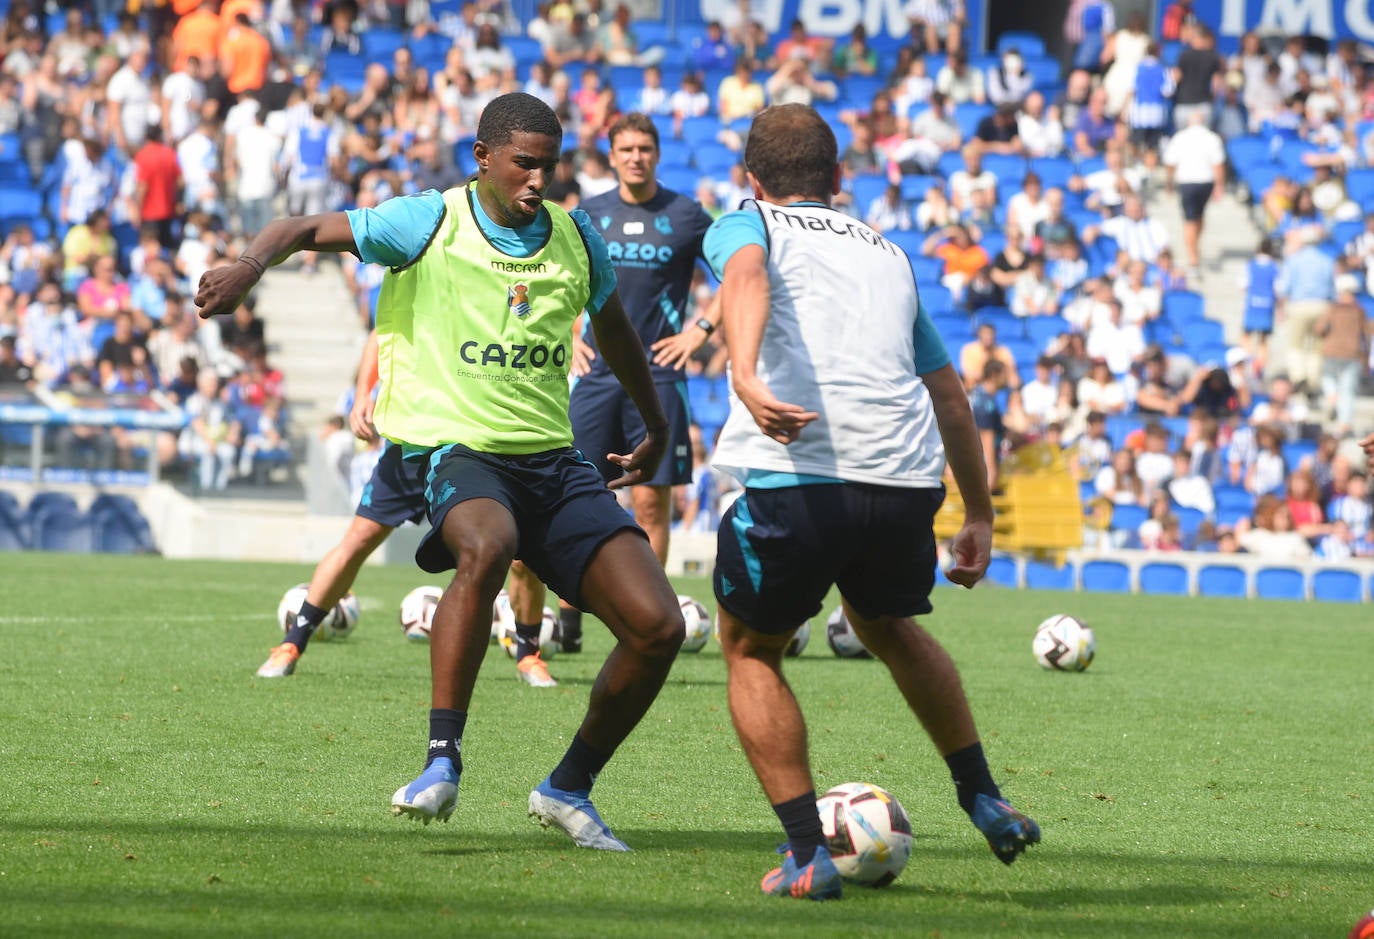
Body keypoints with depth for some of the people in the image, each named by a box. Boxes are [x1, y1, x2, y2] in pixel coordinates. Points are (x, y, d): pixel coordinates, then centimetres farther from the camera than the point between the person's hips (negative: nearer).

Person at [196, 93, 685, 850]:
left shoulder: (577, 239, 10)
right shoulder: (430, 222, -3)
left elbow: (612, 328, 30)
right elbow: (304, 230, -4)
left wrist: (656, 426, 41)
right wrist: (250, 266, -27)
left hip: (553, 462, 5)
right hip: (458, 450, -5)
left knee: (658, 628, -9)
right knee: (488, 545, -42)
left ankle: (569, 789, 13)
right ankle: (442, 760, -33)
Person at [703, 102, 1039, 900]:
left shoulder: (746, 225, 15)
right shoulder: (889, 255, 29)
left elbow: (746, 279, -11)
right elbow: (949, 393, 30)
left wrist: (746, 378, -29)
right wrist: (979, 516, 35)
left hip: (793, 477, -4)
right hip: (908, 478, 4)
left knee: (751, 652, 17)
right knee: (890, 627, 34)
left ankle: (808, 854, 7)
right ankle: (984, 798, 30)